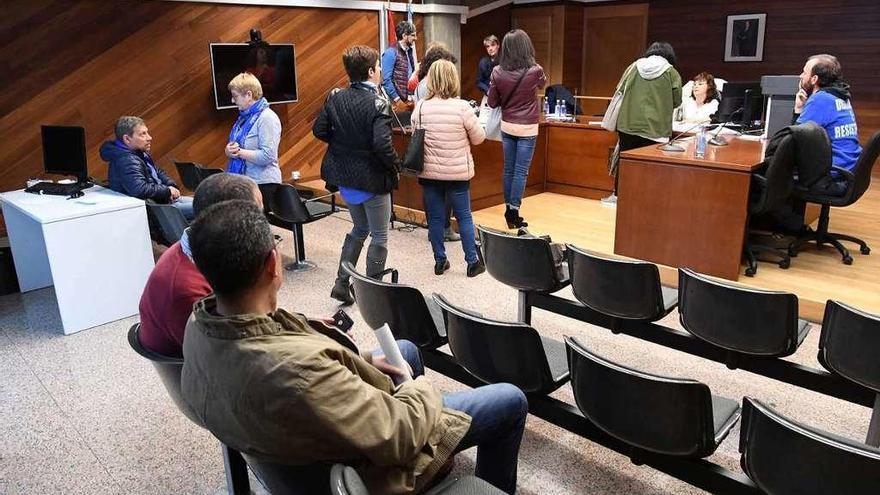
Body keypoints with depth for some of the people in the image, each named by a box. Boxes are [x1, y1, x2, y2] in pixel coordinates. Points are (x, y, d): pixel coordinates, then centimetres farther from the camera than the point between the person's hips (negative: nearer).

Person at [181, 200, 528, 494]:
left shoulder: (199, 323, -18)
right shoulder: (295, 370, -44)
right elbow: (399, 436, -30)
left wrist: (360, 362, 0)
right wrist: (423, 390, -10)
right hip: (362, 459, -7)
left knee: (406, 349, 29)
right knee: (511, 401, 7)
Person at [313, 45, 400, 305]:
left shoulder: (335, 97, -1)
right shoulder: (378, 104, -19)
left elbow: (319, 130, 2)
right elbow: (382, 144, -27)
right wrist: (395, 167, -11)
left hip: (344, 177, 7)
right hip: (371, 179, -6)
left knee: (360, 228, 24)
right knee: (379, 235, 10)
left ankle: (341, 283, 22)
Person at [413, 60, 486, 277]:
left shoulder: (420, 108, -7)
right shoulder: (462, 107, -14)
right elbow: (479, 138, -4)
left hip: (429, 172, 2)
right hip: (458, 172, -2)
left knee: (435, 218, 12)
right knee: (464, 216, 10)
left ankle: (440, 260, 20)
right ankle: (473, 262, 17)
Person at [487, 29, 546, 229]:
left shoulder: (497, 72, -9)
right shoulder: (535, 71, -13)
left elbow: (492, 102, 1)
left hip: (507, 126, 3)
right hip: (527, 129, -3)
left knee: (508, 169, 12)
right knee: (521, 171, 1)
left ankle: (508, 210, 20)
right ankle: (514, 212, 2)